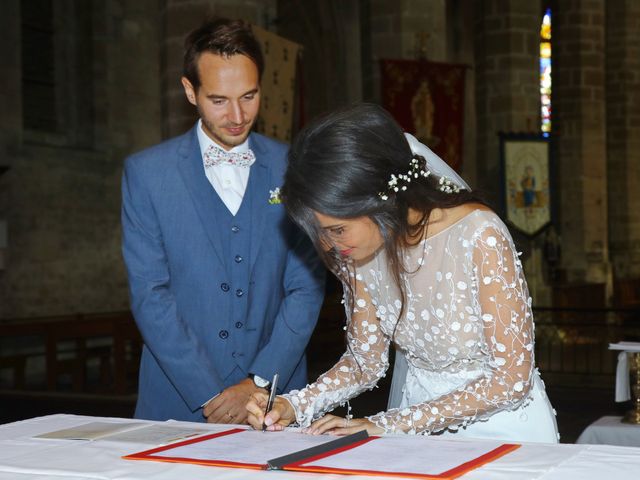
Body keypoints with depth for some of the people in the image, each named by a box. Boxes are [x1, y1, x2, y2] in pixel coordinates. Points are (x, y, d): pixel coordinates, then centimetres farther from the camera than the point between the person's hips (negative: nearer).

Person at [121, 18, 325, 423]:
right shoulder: (146, 173, -2)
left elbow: (307, 286, 0)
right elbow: (150, 296, -6)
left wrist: (260, 384, -10)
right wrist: (210, 396, -12)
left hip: (275, 399, 1)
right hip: (180, 404, -1)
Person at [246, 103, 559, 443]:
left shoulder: (480, 236, -23)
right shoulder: (360, 249, -6)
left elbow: (512, 378, -18)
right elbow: (366, 361, 5)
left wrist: (388, 425, -20)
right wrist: (294, 406, -12)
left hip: (500, 423, -5)